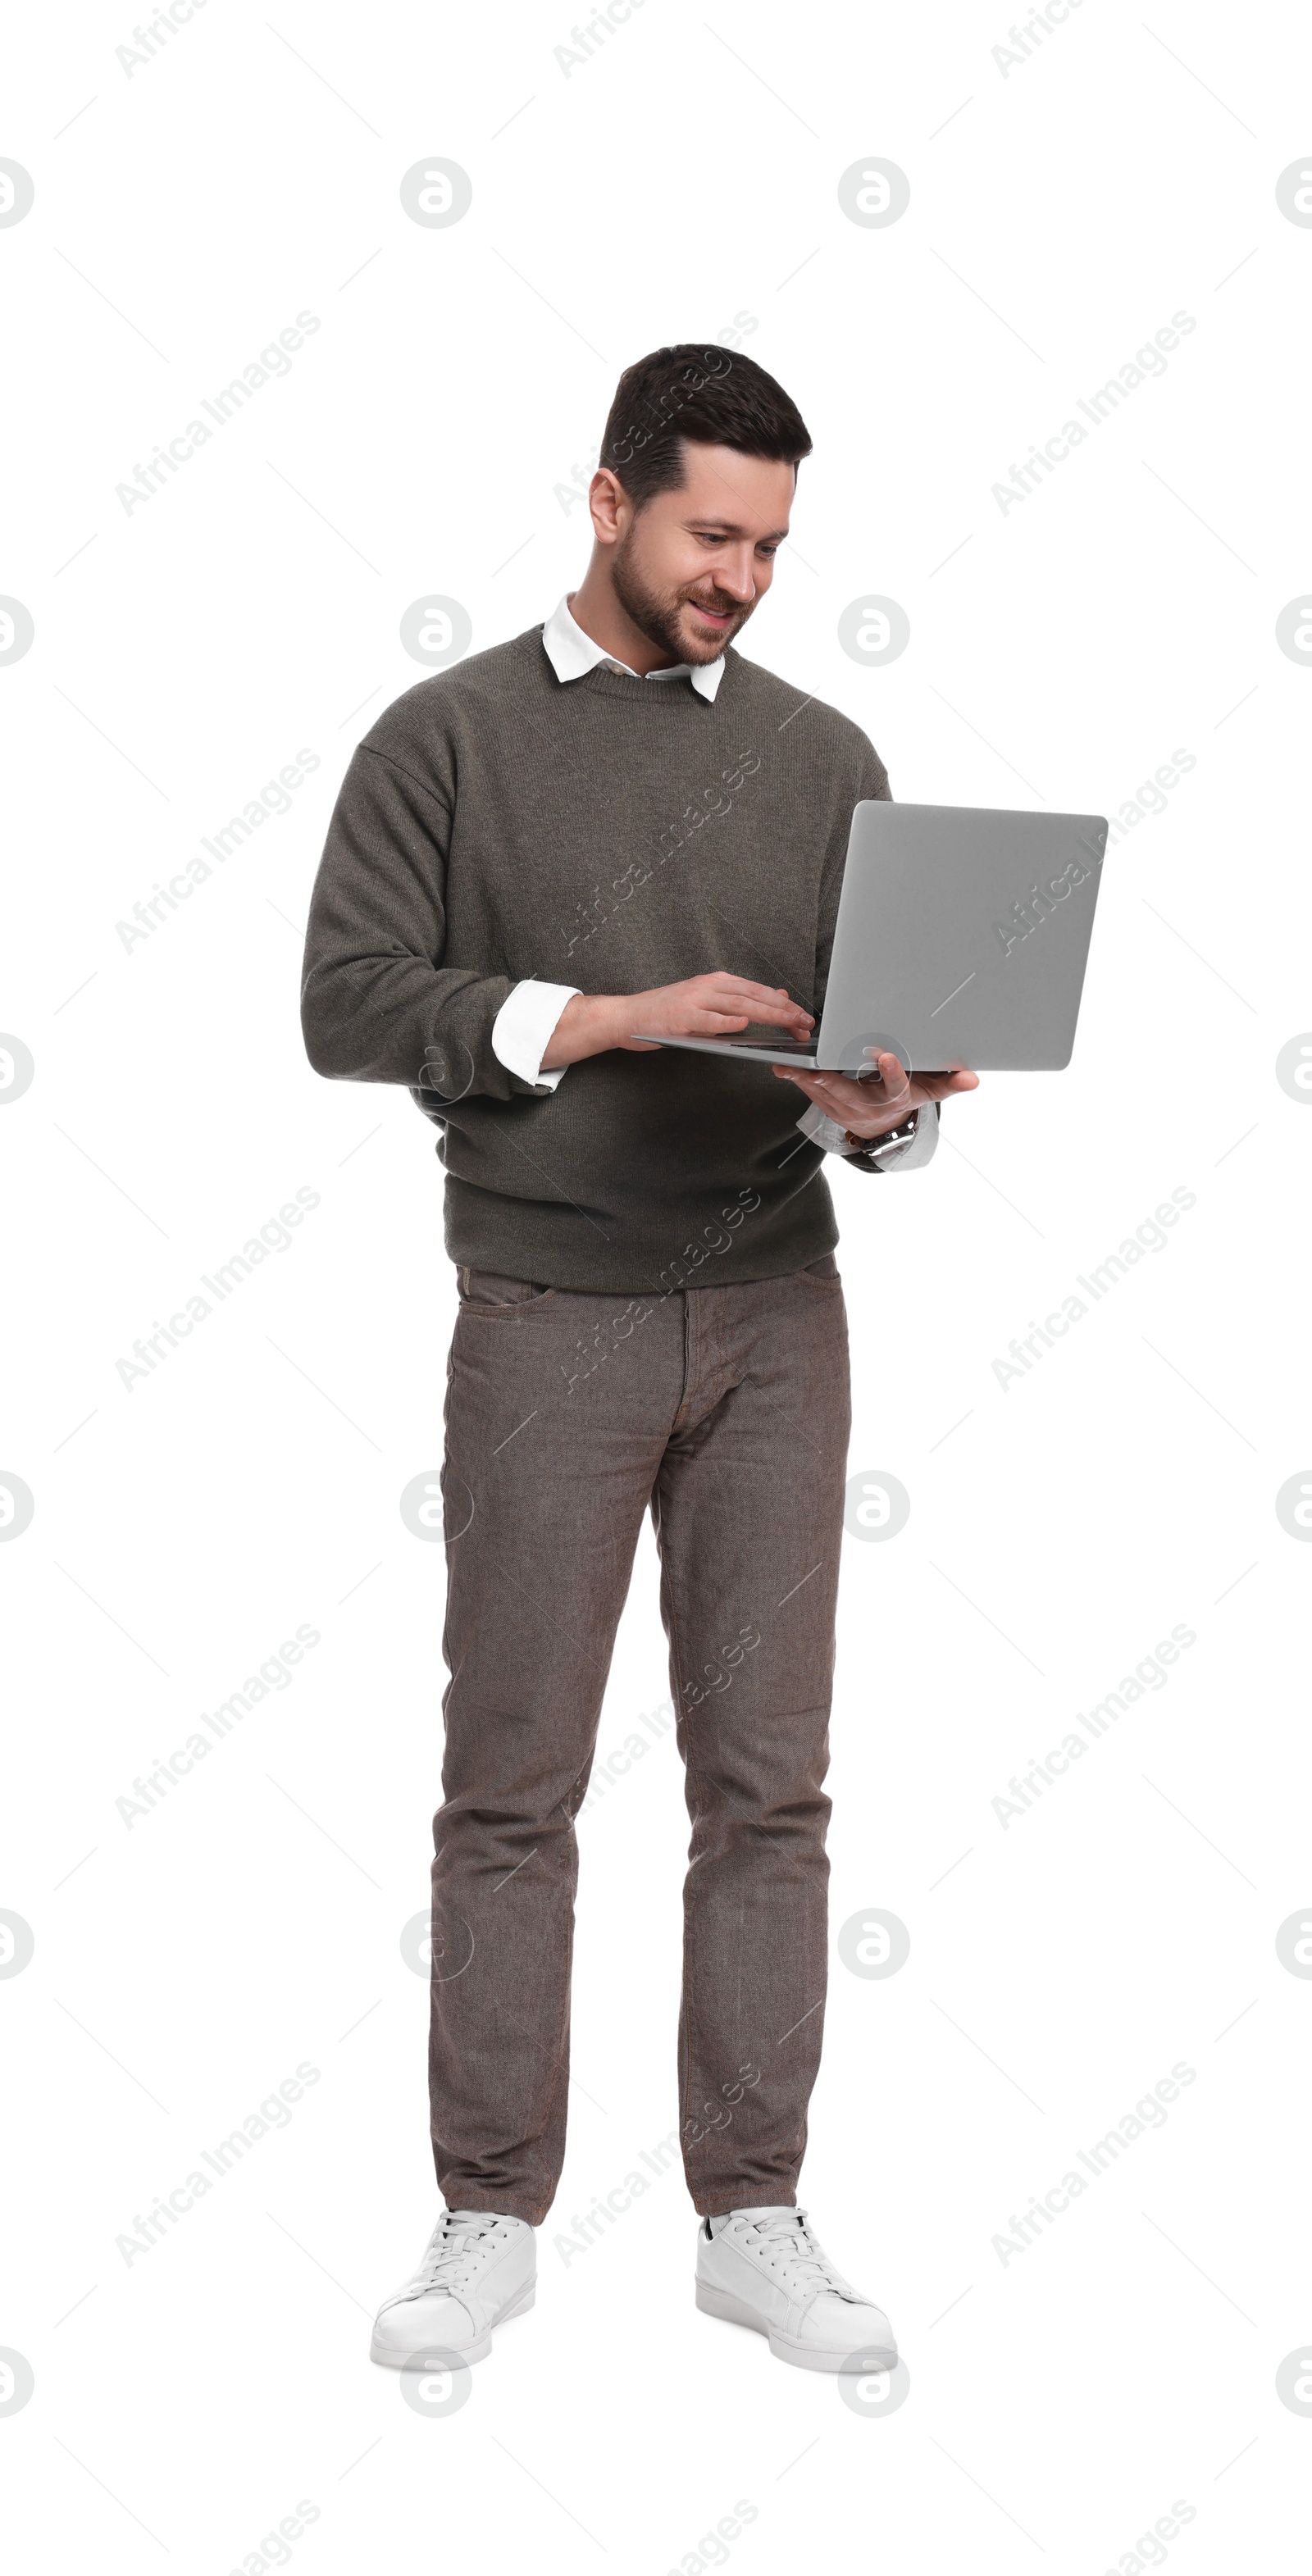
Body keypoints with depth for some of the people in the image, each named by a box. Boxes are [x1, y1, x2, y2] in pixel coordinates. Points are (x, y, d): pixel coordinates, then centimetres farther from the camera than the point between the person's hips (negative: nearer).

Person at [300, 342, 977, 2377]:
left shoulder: (821, 757, 10)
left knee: (767, 1782, 4)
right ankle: (492, 2221, 13)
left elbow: (899, 1041, 10)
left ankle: (754, 2221, 13)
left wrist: (883, 1106, -14)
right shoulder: (451, 737, 1)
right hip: (549, 1314, -3)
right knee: (514, 1784, 2)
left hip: (775, 1312, 3)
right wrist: (597, 1018, -17)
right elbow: (348, 1001, -7)